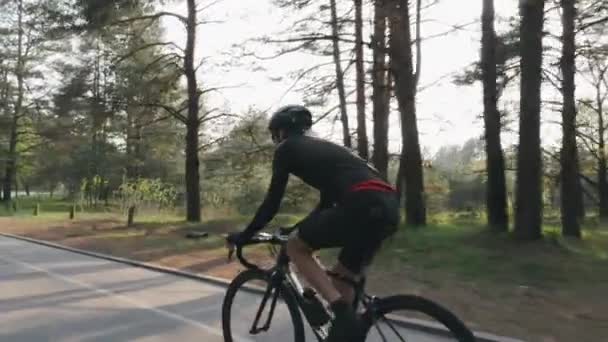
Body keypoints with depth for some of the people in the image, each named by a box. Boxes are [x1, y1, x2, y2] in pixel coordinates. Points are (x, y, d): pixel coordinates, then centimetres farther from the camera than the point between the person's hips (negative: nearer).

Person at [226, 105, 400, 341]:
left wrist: (245, 235, 23)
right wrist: (302, 227, 49)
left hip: (363, 205, -8)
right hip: (387, 206, 8)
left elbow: (273, 201, 10)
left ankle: (343, 314, -2)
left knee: (295, 247, 10)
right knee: (342, 281, 21)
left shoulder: (287, 148, 12)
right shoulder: (322, 147, 33)